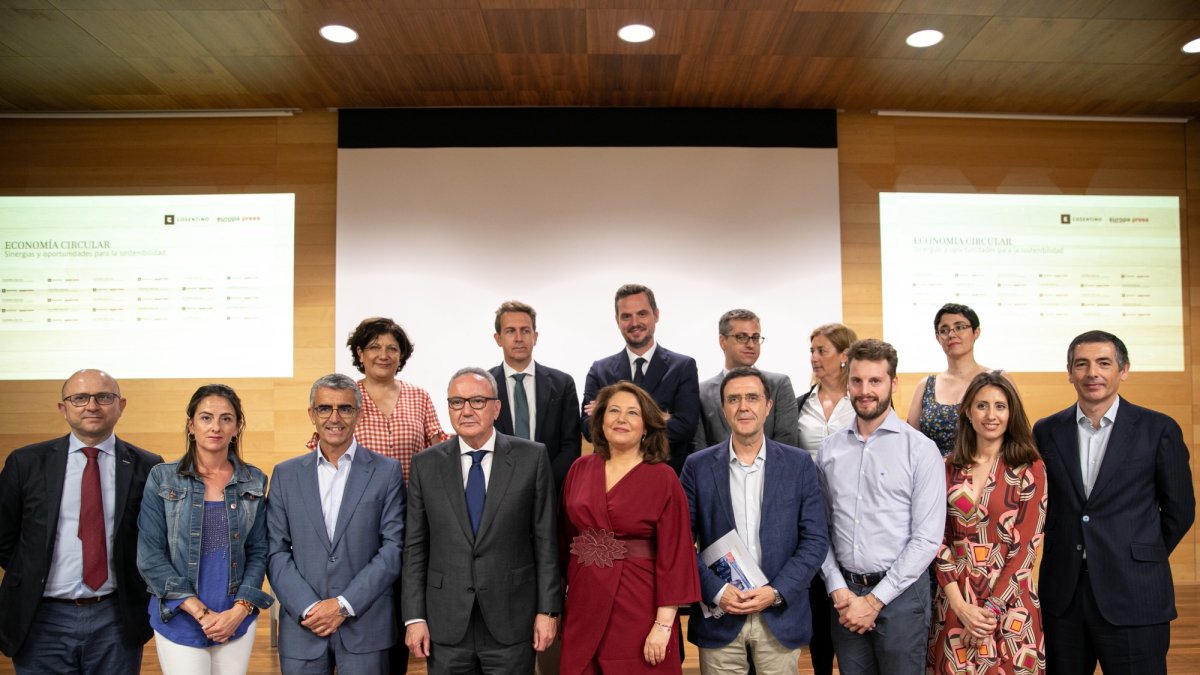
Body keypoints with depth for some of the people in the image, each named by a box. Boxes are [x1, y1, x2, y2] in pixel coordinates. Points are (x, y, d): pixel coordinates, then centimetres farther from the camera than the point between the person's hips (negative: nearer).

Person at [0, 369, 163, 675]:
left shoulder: (147, 467, -2)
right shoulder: (26, 463, 0)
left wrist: (138, 592, -1)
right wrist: (32, 581, 4)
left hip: (116, 621, 0)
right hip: (42, 620, 0)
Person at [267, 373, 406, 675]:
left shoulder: (386, 471, 0)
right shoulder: (285, 474, 6)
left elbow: (394, 547, -5)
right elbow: (276, 552, 2)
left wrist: (344, 605, -10)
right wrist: (308, 608, -9)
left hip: (365, 625, -1)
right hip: (302, 626, 2)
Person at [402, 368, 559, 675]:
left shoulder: (532, 457, -3)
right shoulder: (425, 465, 2)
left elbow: (545, 539, -2)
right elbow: (415, 547, 3)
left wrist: (548, 609, -4)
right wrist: (414, 617, 0)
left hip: (511, 622, -1)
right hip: (446, 625, 2)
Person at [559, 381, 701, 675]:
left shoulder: (663, 479, -9)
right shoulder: (580, 469, 3)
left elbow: (673, 555, -11)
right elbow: (566, 538, 10)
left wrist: (663, 626, -14)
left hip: (639, 609, -3)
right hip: (584, 606, 4)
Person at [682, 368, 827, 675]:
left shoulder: (799, 464, 0)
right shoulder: (698, 466, 0)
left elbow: (816, 540, -2)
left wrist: (776, 592, -11)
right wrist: (716, 591, -12)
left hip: (781, 615, 0)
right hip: (718, 615, 0)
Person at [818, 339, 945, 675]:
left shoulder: (921, 449, -8)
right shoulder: (829, 449, 4)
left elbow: (927, 539, -11)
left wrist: (875, 600, -11)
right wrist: (838, 590, -6)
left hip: (899, 594, -3)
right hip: (844, 593, 3)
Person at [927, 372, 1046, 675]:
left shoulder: (1030, 468, -4)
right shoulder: (948, 467, 2)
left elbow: (1027, 545, -8)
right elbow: (937, 538, -1)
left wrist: (991, 607, -12)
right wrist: (960, 604, -11)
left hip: (1010, 604, -2)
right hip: (954, 603, 2)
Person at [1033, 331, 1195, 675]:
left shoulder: (1159, 430, -1)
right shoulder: (1046, 431, 5)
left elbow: (1179, 510, 5)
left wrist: (1144, 561, 9)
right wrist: (1065, 552, 8)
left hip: (1134, 596, -2)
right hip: (1062, 595, 3)